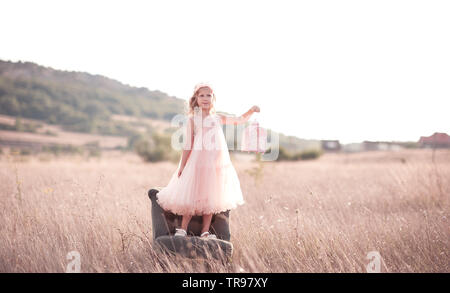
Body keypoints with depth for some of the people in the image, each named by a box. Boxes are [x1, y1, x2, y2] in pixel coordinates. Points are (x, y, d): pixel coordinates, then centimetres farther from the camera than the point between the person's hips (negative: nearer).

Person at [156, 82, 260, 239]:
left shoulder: (218, 118, 10)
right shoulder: (192, 119, 0)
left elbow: (240, 120, 18)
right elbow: (188, 145, 0)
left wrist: (251, 111, 1)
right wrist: (182, 165, -2)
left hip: (216, 162, 4)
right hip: (198, 161, -4)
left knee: (210, 198, 6)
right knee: (193, 196, -2)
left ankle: (205, 232, 13)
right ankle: (182, 229, 9)